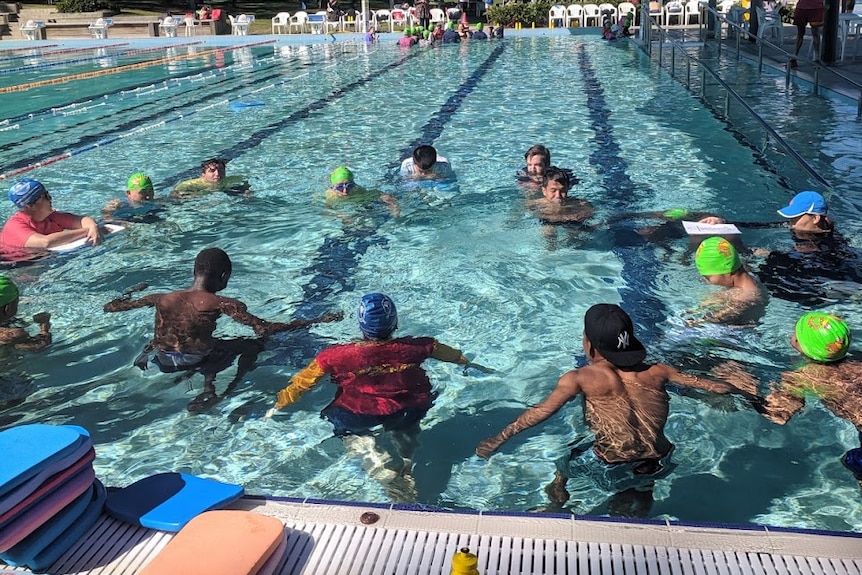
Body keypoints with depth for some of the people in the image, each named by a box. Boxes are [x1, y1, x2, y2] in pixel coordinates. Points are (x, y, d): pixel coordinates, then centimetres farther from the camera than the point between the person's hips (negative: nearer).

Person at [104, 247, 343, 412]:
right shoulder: (222, 304, -17)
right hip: (197, 361, -5)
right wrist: (315, 321, -17)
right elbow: (264, 330, -23)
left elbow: (110, 307, 7)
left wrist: (133, 291, 29)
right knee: (253, 345, 15)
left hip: (164, 363, 5)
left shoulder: (161, 299, -4)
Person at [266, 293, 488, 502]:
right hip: (407, 413, 3)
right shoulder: (413, 348, -14)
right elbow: (447, 352, 7)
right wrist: (467, 363, 30)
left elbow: (302, 381, -5)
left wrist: (278, 405, 13)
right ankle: (406, 471, 4)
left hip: (360, 420, -3)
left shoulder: (337, 356, -19)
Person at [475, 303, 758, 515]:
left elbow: (543, 410, -11)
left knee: (564, 463, 28)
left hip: (613, 470, -3)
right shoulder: (655, 372, 6)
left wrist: (500, 438, -7)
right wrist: (743, 393, 31)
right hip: (656, 467, 3)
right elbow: (705, 383, 13)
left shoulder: (580, 378, -5)